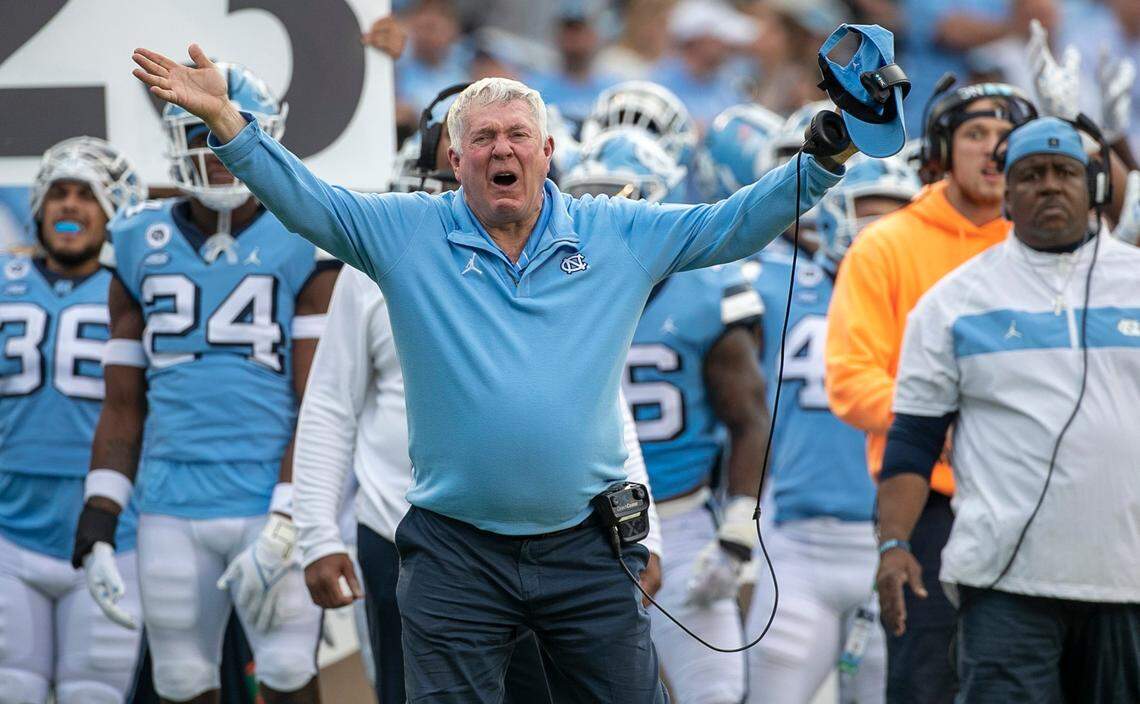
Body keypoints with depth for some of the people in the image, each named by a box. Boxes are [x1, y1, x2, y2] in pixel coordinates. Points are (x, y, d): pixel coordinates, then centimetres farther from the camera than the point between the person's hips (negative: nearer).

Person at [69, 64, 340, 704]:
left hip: (274, 503, -3)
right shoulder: (141, 247, 10)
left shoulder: (303, 247, -1)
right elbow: (124, 405, 14)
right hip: (173, 510, 4)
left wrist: (282, 528, -13)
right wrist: (99, 519, 4)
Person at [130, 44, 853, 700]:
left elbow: (733, 223, 5)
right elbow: (302, 197, -5)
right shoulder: (408, 233, 2)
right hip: (456, 556, -1)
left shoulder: (617, 234, 5)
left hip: (589, 546, 1)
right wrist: (225, 119, -19)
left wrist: (825, 160, -7)